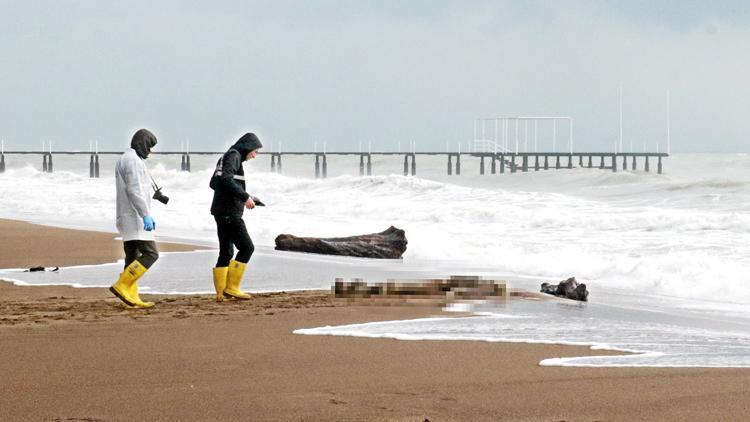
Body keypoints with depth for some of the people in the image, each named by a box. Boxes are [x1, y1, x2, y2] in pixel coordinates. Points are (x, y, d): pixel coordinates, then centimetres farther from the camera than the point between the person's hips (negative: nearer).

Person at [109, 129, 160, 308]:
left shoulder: (124, 160, 21)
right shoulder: (133, 160, -12)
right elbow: (134, 190, -22)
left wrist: (146, 215, 24)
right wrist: (146, 215, -26)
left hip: (126, 218, 11)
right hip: (135, 218, -11)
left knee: (133, 258, 8)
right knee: (150, 254, -13)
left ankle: (132, 297, 5)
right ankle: (121, 286, -17)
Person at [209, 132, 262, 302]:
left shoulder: (226, 157, 21)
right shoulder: (233, 156, -8)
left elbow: (213, 183, 25)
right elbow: (226, 179, -24)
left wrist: (242, 197, 22)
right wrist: (245, 197, -20)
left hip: (221, 211, 10)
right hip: (229, 212, -10)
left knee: (226, 252, 9)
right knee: (246, 247, -8)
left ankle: (221, 293, 7)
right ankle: (231, 287, -10)